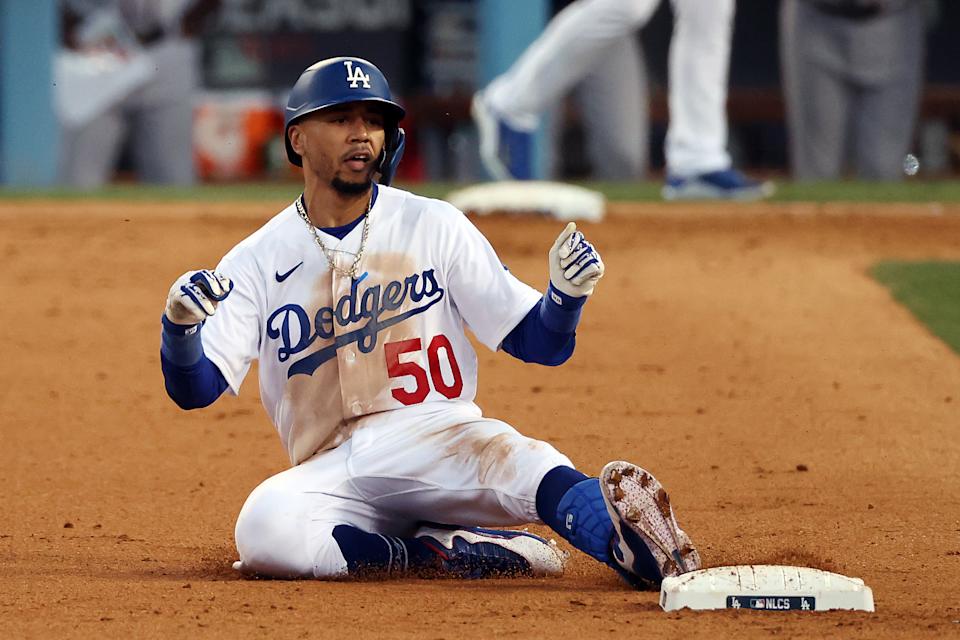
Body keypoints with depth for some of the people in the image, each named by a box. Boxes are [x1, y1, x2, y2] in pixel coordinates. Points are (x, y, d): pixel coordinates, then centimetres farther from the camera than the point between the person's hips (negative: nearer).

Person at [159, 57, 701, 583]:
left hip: (438, 438, -1)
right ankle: (456, 554, -23)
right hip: (331, 474, 1)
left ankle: (633, 544, -60)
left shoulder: (434, 226, 9)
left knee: (501, 453, -36)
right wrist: (180, 325, -20)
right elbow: (193, 389, 2)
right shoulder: (259, 260, 9)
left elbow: (539, 343, 7)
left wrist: (567, 296, -15)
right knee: (265, 528, -33)